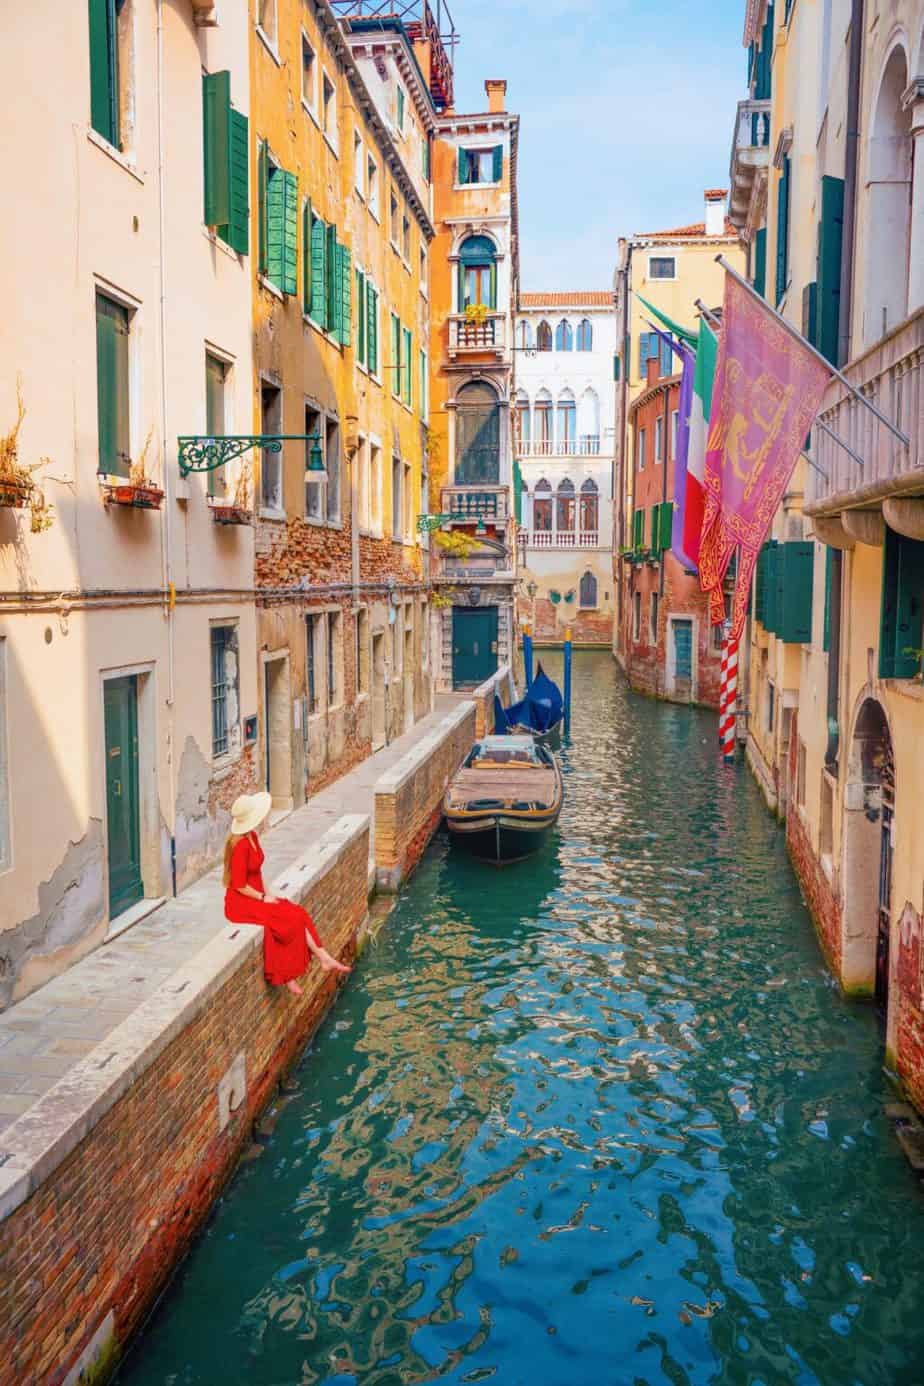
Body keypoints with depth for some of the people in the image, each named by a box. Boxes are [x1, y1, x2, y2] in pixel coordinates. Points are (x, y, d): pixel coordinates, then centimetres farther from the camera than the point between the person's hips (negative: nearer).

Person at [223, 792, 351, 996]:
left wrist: (267, 893, 5)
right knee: (291, 921, -15)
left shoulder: (252, 836, 6)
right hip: (241, 903, -9)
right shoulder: (240, 844, -24)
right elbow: (239, 885, -22)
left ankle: (324, 959, -7)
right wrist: (263, 897, -13)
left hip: (257, 897, 9)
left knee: (299, 914, -6)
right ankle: (288, 976, -4)